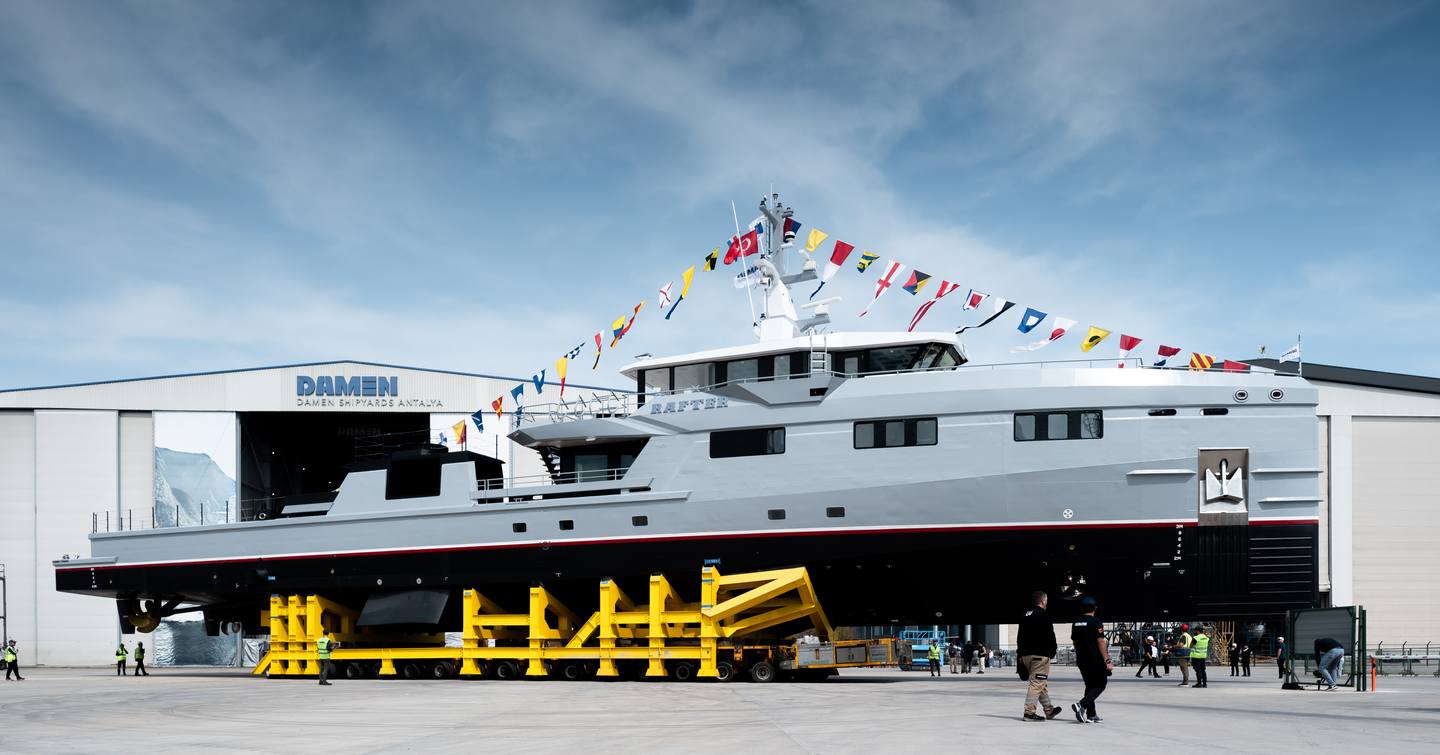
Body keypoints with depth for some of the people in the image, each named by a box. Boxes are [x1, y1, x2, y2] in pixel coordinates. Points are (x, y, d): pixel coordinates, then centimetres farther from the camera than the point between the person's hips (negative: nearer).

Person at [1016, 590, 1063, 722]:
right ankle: (1029, 712, -12)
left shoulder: (1025, 616, 14)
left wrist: (1020, 654, 19)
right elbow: (1050, 637, -12)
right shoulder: (1043, 616, -10)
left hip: (1026, 655, 9)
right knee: (1037, 683, -7)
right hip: (1040, 655, -9)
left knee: (1042, 683, 19)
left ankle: (1049, 709, 27)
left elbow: (1019, 637, 17)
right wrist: (1051, 653, -1)